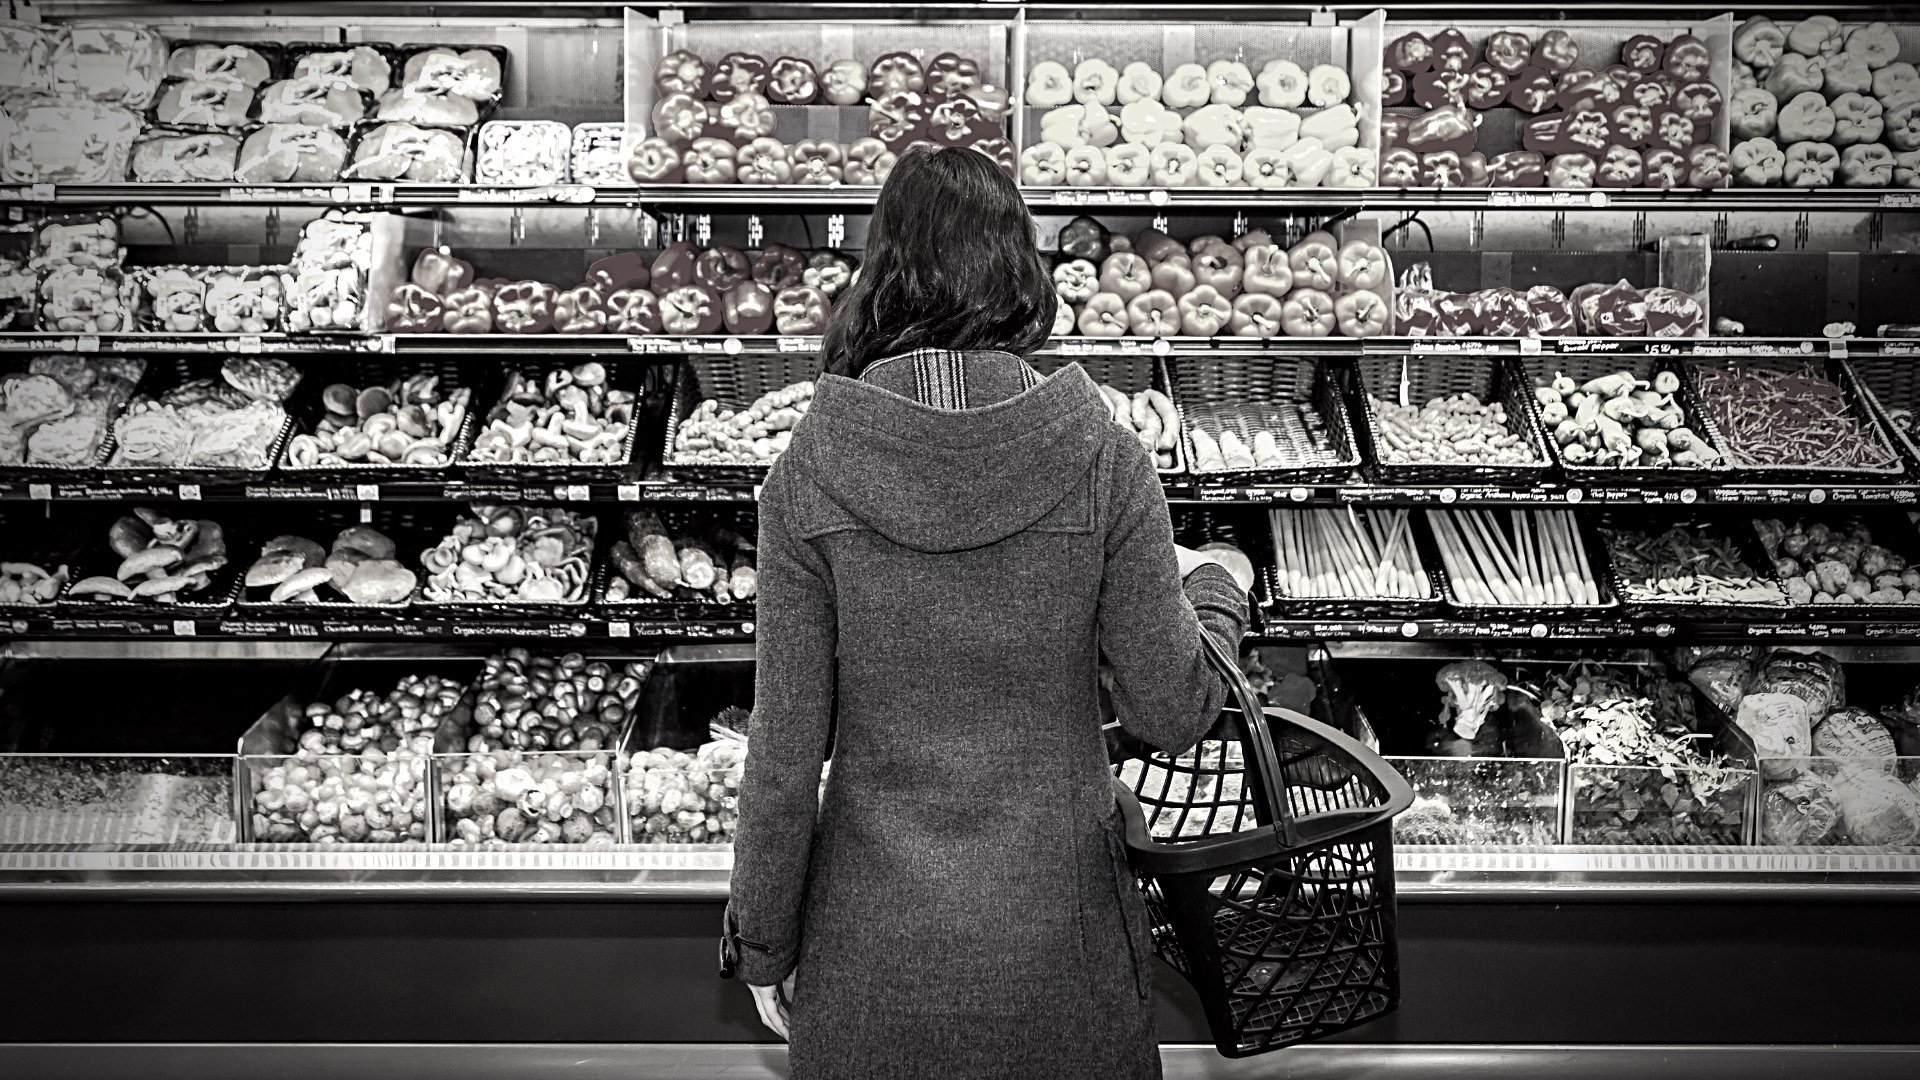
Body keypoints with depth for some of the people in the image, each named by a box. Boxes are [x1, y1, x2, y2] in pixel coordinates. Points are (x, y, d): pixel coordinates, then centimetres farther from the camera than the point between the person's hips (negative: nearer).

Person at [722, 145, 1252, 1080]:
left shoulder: (808, 477, -12)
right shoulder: (1102, 461, -13)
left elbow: (787, 746, -9)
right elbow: (1172, 712, -7)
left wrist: (763, 945, 5)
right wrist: (1214, 594, 13)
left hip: (878, 938, 0)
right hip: (1056, 928, 0)